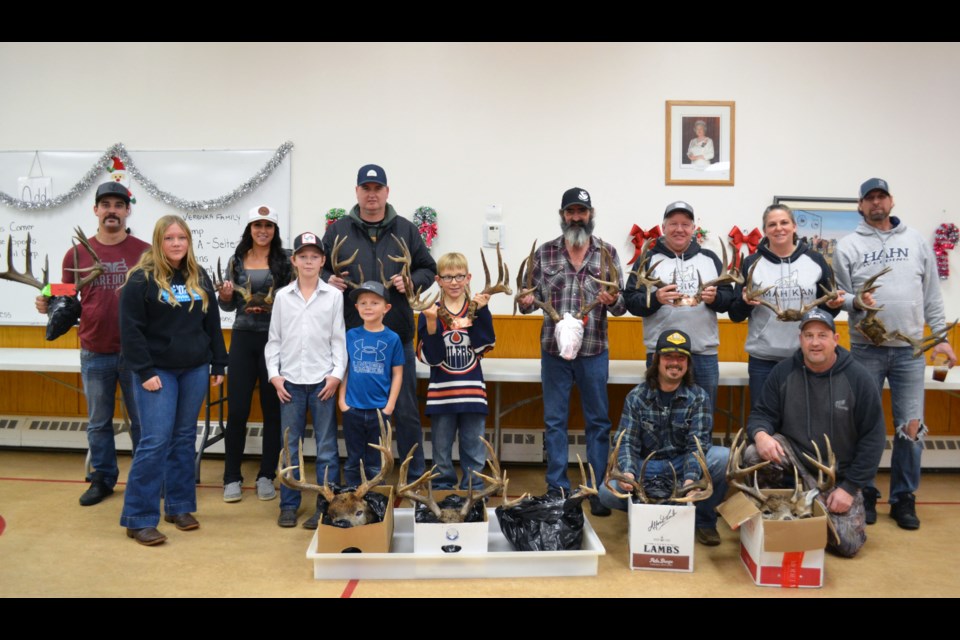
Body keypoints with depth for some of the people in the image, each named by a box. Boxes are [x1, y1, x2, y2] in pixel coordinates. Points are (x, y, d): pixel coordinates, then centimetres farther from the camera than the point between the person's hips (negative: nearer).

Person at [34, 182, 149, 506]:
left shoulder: (145, 252, -3)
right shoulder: (77, 254, 4)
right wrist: (48, 305, -9)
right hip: (94, 354, 2)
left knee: (142, 421, 7)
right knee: (98, 423, 13)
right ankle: (101, 479, 27)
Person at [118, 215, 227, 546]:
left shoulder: (199, 277, 10)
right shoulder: (142, 278, -6)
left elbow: (212, 324, 14)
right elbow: (130, 329, -10)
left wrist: (218, 364, 10)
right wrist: (145, 371, -15)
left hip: (195, 370, 5)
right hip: (158, 370, -5)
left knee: (185, 438, 11)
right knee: (155, 441, -8)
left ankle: (179, 506, 22)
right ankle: (139, 519, 2)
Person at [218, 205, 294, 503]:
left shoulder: (285, 261, 0)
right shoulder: (236, 261, 8)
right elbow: (228, 306, 13)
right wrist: (224, 296, -7)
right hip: (243, 338, 2)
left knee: (272, 409, 5)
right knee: (237, 409, 3)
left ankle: (266, 476, 17)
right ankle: (232, 477, 14)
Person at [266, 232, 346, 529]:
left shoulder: (333, 296, 2)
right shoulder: (282, 296, 7)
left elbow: (339, 339, 1)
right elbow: (274, 339, 8)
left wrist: (337, 373, -7)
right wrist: (274, 375, 0)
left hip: (323, 379, -2)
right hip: (290, 380, 2)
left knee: (326, 445, 3)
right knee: (290, 444, 8)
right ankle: (289, 504, 18)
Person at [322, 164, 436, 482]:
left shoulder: (406, 230, 7)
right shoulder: (338, 230, 6)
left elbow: (428, 269, 10)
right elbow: (320, 268, 12)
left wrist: (411, 281, -9)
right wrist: (329, 280, -9)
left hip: (398, 336, 0)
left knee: (406, 411, 6)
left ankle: (416, 477, 19)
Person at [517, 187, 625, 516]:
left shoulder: (607, 252, 3)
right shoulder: (544, 252, 4)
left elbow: (621, 306, 1)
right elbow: (533, 299, 5)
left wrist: (613, 300, -20)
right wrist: (526, 302, -17)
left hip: (594, 350, 0)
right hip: (554, 349, 0)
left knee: (598, 421, 7)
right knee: (555, 420, 7)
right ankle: (557, 489, 20)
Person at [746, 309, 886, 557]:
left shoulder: (858, 378, -9)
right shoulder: (783, 372, -5)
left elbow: (872, 437, -7)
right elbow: (762, 414, -2)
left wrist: (850, 487, -12)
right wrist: (761, 434, -29)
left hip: (840, 474, 0)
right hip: (794, 455, 1)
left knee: (848, 543, -12)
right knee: (753, 455, -30)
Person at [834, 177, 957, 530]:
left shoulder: (915, 240, 9)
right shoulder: (848, 245, 3)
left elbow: (932, 293, 9)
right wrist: (855, 302, -20)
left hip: (910, 349, 2)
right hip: (866, 349, -1)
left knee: (911, 427, 3)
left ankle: (904, 497, 17)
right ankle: (865, 493, 19)